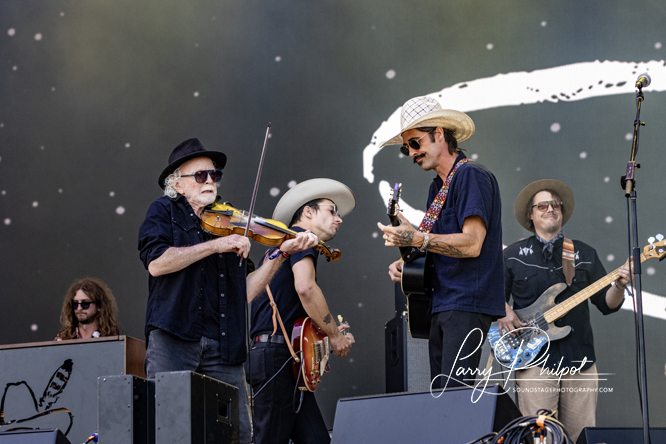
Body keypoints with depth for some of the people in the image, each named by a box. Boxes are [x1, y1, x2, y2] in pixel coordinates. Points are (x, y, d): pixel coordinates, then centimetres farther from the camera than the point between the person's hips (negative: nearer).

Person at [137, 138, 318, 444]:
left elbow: (244, 293, 15)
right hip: (173, 340, -4)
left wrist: (281, 254, 6)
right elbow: (156, 262, -10)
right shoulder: (164, 212, 11)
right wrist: (216, 245, -10)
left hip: (223, 348, 4)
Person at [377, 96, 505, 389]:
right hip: (440, 305, 9)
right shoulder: (438, 187, 20)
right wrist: (406, 263, 7)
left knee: (454, 392, -17)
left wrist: (416, 238, -23)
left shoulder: (471, 176, -9)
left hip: (467, 305, -9)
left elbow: (471, 244, -19)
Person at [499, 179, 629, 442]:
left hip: (579, 359, 2)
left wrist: (619, 286, -8)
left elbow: (607, 304, 12)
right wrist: (503, 312, -7)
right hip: (534, 359, -2)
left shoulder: (585, 255, 14)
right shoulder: (513, 256, 11)